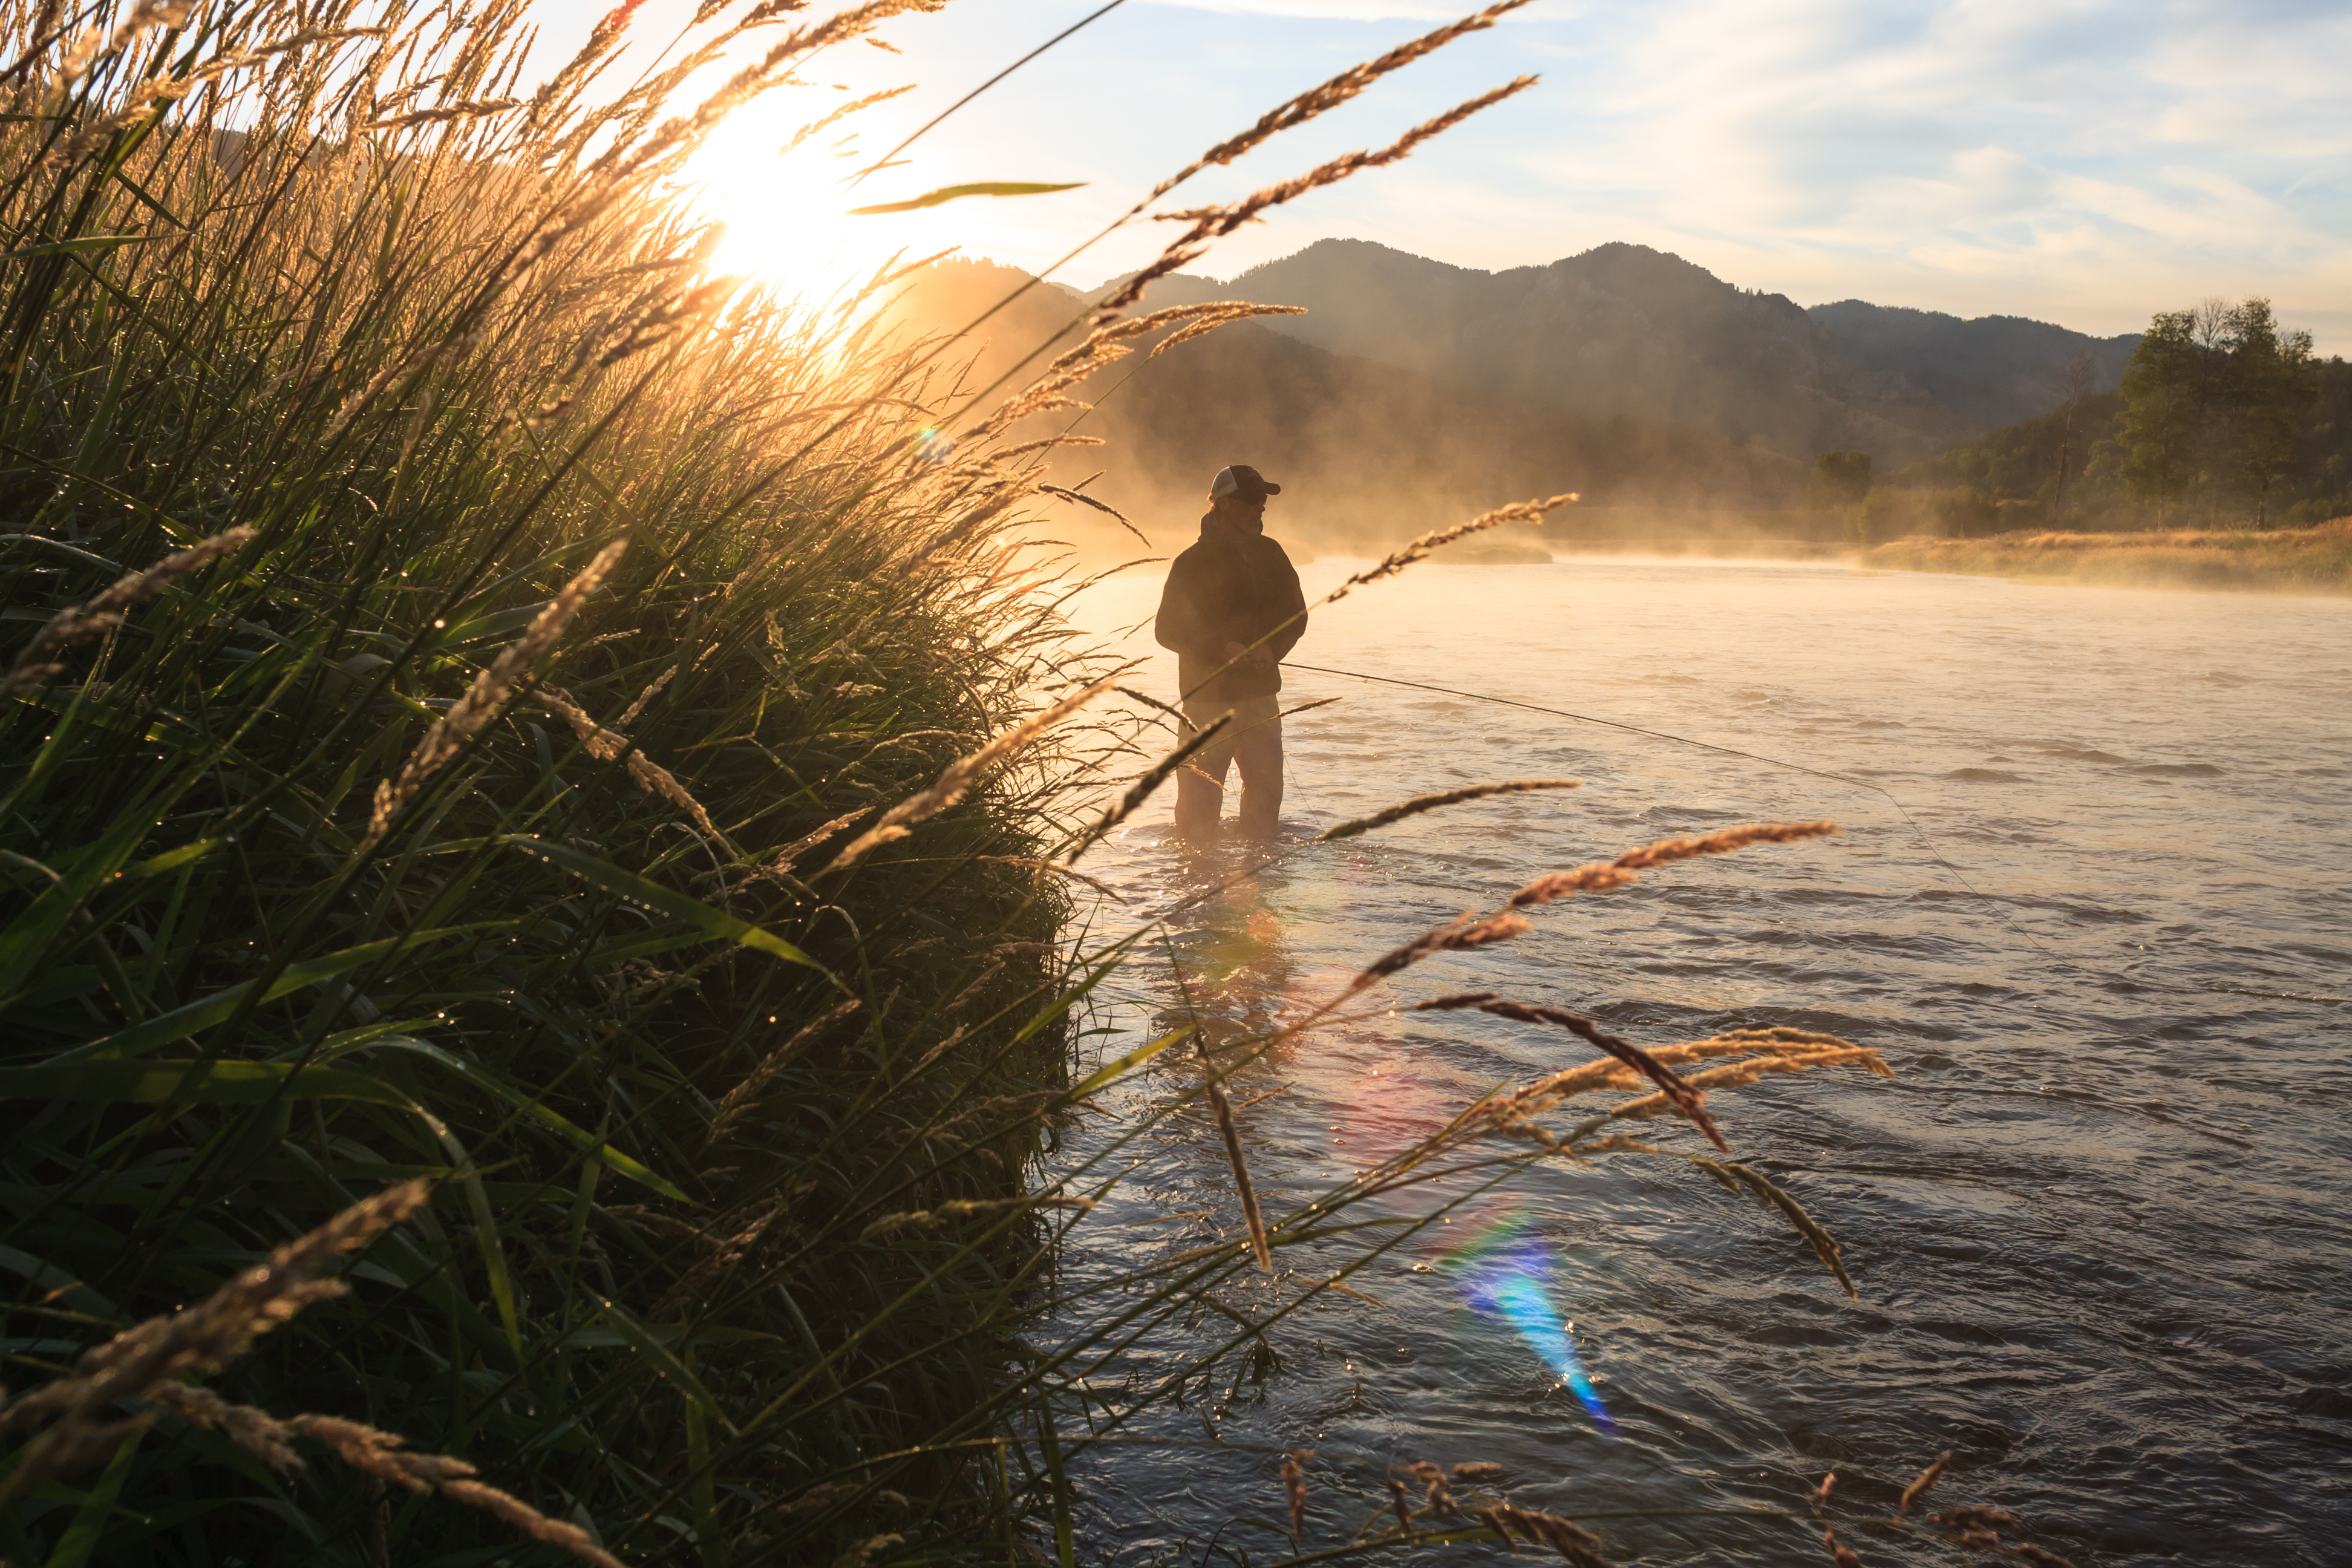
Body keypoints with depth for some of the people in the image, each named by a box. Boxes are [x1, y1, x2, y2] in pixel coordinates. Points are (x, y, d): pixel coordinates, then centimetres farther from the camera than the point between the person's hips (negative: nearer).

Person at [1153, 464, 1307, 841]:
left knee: (1266, 789, 8)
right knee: (1200, 798, -4)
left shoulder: (1271, 554, 8)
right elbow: (1168, 630, -9)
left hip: (1261, 694, 5)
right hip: (1208, 697, -5)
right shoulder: (1193, 563, -8)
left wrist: (1273, 649, -6)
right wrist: (1222, 650, -20)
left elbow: (1296, 616, 14)